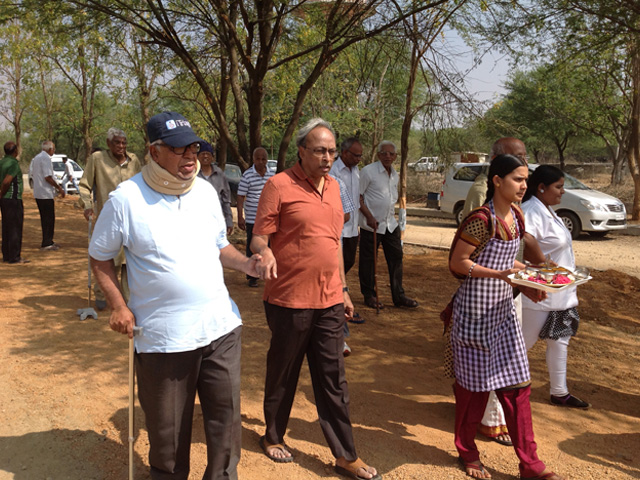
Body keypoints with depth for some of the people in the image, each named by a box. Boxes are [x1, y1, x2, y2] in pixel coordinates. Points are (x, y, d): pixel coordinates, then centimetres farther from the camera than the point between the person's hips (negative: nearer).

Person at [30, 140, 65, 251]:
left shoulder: (36, 158, 14)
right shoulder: (46, 158, -15)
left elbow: (33, 173, 20)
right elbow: (48, 177, -21)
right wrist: (59, 188, -13)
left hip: (38, 193, 9)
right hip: (46, 193, -9)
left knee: (45, 218, 16)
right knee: (49, 218, -3)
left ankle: (47, 241, 23)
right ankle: (47, 243, 0)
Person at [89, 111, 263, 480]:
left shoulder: (206, 191, 5)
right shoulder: (126, 199, -8)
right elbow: (101, 256, 3)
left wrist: (246, 264, -3)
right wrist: (118, 305, -7)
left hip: (220, 325, 4)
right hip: (162, 335, -3)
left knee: (226, 413, 12)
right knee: (168, 426, 12)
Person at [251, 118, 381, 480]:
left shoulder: (332, 185, 11)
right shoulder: (280, 185, -9)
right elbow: (259, 237, -10)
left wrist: (343, 289, 19)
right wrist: (265, 252, -33)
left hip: (329, 301, 5)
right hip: (290, 301, -5)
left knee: (334, 381, 10)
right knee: (283, 375, 13)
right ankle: (273, 436, 36)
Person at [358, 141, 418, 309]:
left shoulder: (394, 174, 11)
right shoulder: (368, 171, -11)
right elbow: (357, 196, -12)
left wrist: (392, 216, 17)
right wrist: (369, 216, -18)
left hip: (390, 224, 7)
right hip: (371, 224, -7)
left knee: (396, 257, 7)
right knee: (368, 261, 2)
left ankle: (398, 296, 16)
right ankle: (369, 296, 16)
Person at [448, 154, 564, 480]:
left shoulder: (516, 216, 5)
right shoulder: (482, 219, -19)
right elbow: (458, 262, -17)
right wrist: (497, 274, -26)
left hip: (503, 309, 7)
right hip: (476, 309, -7)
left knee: (517, 385, 10)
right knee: (474, 384, 8)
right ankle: (467, 452, 30)